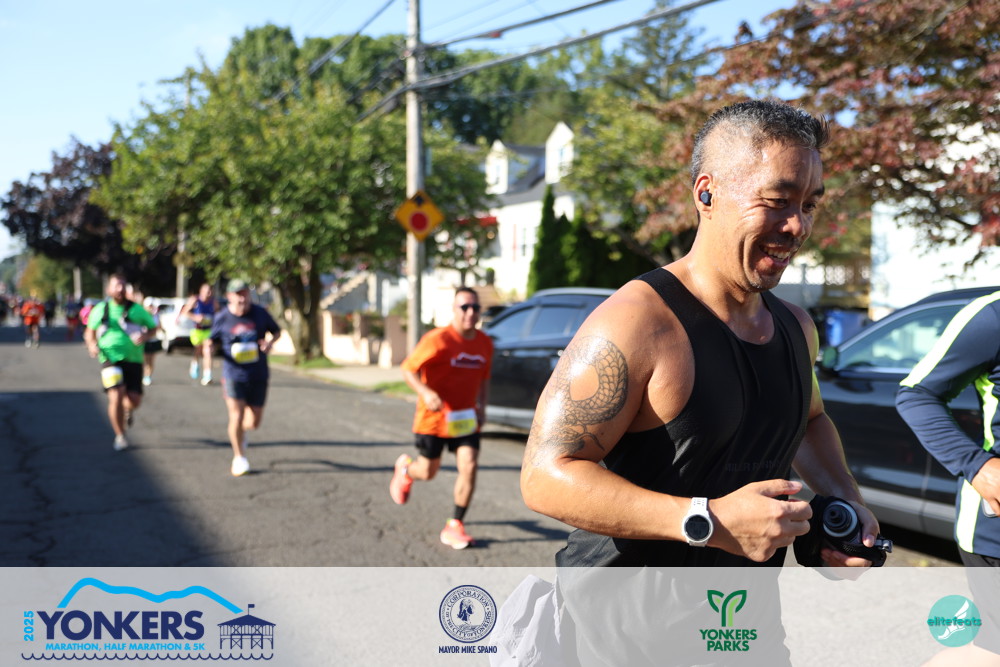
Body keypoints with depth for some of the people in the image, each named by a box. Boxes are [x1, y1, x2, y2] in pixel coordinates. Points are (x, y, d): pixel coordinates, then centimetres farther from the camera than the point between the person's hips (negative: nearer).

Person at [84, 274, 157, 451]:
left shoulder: (136, 309, 5)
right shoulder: (100, 310, 7)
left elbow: (152, 327, 12)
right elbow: (89, 332, 18)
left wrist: (145, 336, -10)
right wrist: (92, 345, -3)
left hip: (133, 360, 1)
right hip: (110, 359, -1)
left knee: (135, 400, -5)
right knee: (116, 396, -16)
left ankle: (128, 409, 36)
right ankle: (120, 436, 1)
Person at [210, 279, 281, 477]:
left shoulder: (260, 313, -2)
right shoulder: (222, 318, -3)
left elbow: (277, 331, 11)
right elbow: (211, 339, 10)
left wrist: (270, 341, -10)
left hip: (258, 375, 2)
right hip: (233, 374, -2)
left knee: (255, 421, 5)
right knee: (236, 416, -9)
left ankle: (242, 430, 43)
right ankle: (239, 457, 12)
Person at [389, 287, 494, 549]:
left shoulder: (485, 344, 2)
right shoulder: (438, 340, -16)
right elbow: (408, 369, -13)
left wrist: (481, 406, 4)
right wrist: (425, 392, -29)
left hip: (466, 418, 4)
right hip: (433, 417, -4)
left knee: (469, 467, -11)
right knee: (428, 473, 8)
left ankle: (454, 527, 1)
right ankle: (405, 467, 46)